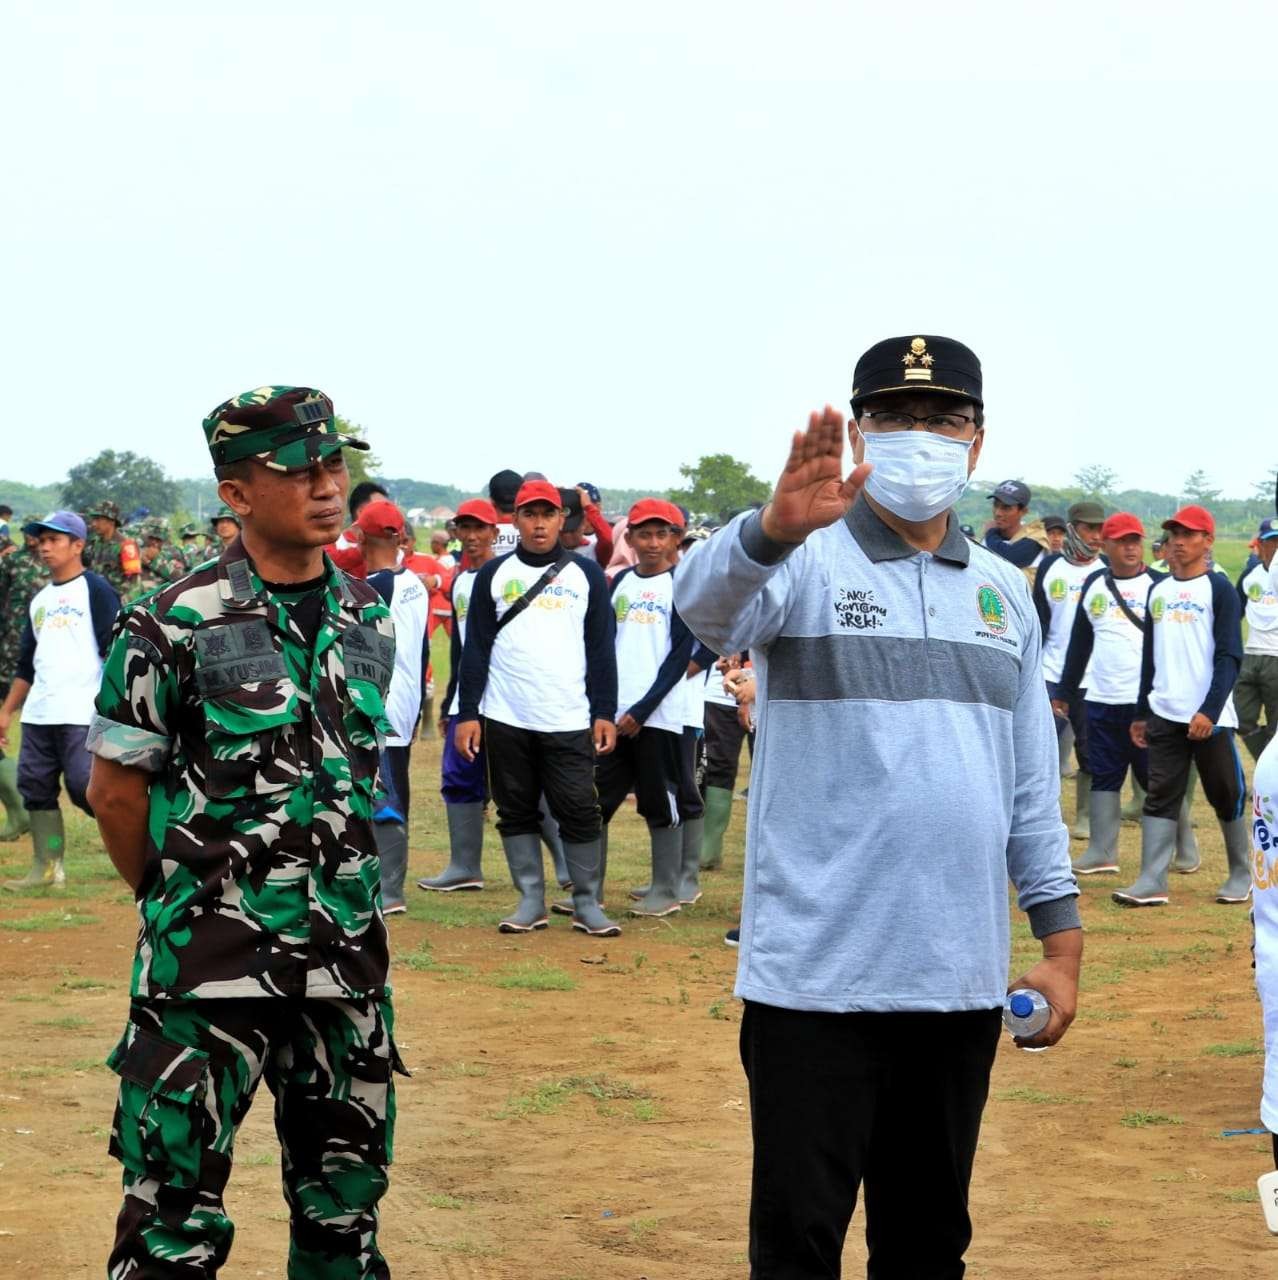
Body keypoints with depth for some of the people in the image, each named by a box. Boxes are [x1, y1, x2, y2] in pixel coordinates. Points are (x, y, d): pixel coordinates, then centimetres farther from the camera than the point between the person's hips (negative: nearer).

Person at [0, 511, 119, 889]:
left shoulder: (96, 589, -3)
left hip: (83, 715, -8)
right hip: (37, 715, 8)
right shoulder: (40, 599, 20)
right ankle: (47, 868, 12)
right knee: (35, 786, 5)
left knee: (86, 787, -14)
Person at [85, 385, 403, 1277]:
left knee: (346, 1199, 14)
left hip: (346, 947, 5)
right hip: (210, 957, -5)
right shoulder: (175, 626, -11)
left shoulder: (371, 620, 6)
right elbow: (116, 791, -4)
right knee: (178, 1208, -1)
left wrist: (332, 894, 15)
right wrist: (180, 903, 5)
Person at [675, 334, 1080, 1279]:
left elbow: (1032, 784, 15)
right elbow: (706, 604, -27)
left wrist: (1062, 939, 9)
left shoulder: (1004, 593, 12)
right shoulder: (805, 564, -4)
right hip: (817, 979, -5)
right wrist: (774, 529, -48)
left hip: (962, 981, 5)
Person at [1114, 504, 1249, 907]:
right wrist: (1141, 713, 17)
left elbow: (1229, 657, -10)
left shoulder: (1219, 589, -3)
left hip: (1209, 718, -5)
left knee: (1226, 796, 4)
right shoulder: (1158, 591, 14)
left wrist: (1209, 711, -19)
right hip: (1164, 715, 5)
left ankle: (1240, 875, 19)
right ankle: (1151, 882, -4)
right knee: (1160, 795, -1)